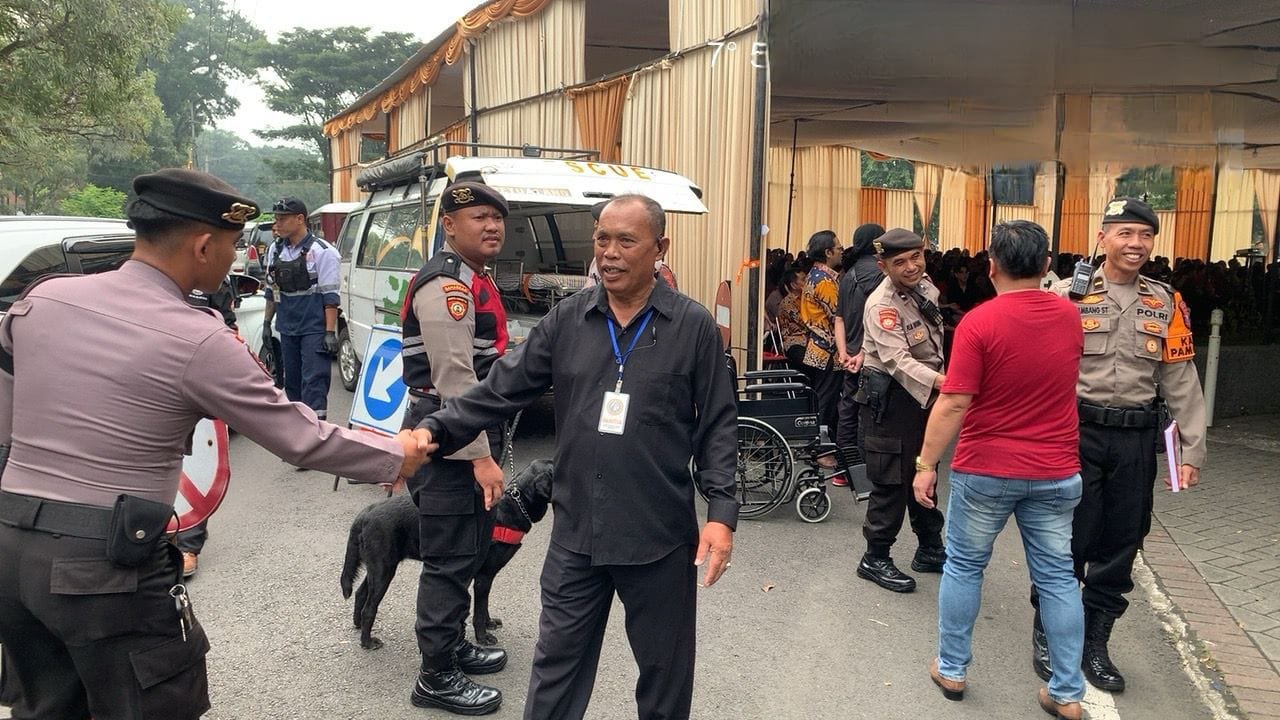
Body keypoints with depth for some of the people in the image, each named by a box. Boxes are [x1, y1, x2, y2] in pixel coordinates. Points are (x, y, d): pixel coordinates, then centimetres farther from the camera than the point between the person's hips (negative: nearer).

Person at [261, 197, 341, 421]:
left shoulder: (321, 251, -10)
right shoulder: (275, 250, 9)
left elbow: (330, 297, -13)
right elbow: (271, 290, 19)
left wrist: (330, 332, -16)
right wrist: (267, 322, 17)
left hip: (314, 329, -7)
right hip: (287, 329, 7)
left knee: (313, 381, -9)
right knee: (292, 381, 14)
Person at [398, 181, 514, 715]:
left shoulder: (475, 280, 15)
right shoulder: (446, 284, -17)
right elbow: (454, 380, -23)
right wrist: (480, 456, -23)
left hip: (473, 432, 10)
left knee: (469, 549, 20)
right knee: (449, 559, -1)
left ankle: (452, 645, 35)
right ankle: (437, 677, 11)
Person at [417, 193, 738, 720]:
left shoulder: (693, 326, -4)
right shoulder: (567, 319, 2)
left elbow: (718, 426, -3)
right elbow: (501, 390, 1)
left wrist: (721, 512, -11)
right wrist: (435, 432, -12)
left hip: (660, 538, -2)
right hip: (575, 536, 2)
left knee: (664, 668, 16)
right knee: (556, 665, 14)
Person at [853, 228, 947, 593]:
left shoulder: (925, 287, 3)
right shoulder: (881, 305, -22)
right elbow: (898, 360, -33)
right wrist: (943, 381, -46)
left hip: (924, 394, 8)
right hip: (890, 398, -8)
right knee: (892, 481, -2)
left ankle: (930, 549, 33)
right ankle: (875, 559, 12)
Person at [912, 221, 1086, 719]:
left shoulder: (979, 322, -15)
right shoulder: (1070, 317, 2)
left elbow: (953, 404, -18)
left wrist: (926, 464, -10)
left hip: (986, 470, -4)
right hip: (1056, 472, 4)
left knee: (963, 566, 12)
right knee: (1057, 576, 11)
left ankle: (951, 670, 23)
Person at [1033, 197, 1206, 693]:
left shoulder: (1166, 304, 7)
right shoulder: (1066, 295, -4)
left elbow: (1181, 382, 8)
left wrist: (1193, 450, 4)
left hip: (1137, 441, 4)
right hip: (1077, 434, -3)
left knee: (1121, 545, 10)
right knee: (1067, 540, 3)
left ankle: (1095, 642, 26)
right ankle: (1047, 634, 22)